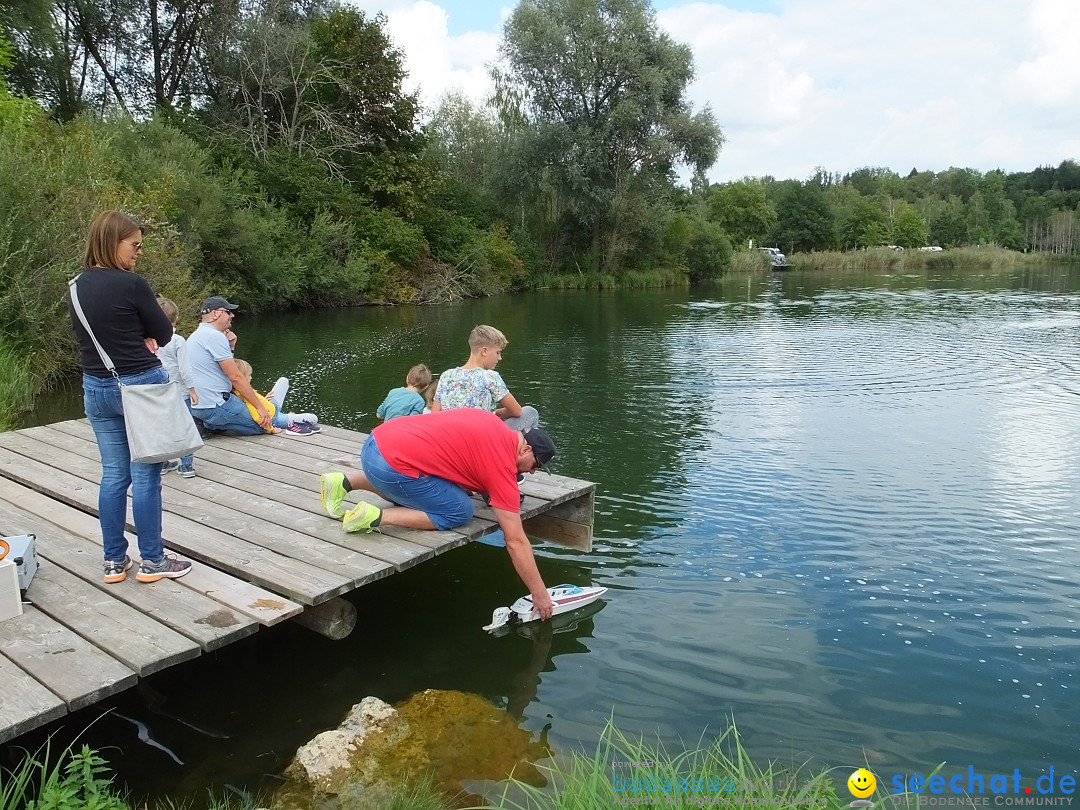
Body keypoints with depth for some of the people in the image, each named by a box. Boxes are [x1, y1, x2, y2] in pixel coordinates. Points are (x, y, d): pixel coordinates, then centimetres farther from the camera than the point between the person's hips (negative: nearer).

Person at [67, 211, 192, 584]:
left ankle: (114, 561, 21)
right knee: (145, 476, 2)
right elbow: (164, 334, -7)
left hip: (96, 389, 7)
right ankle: (152, 561, 12)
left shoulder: (77, 288, 5)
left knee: (112, 476, 13)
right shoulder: (131, 284, -16)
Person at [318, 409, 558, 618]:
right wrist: (540, 594, 1)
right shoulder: (503, 467, -7)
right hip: (392, 464, -9)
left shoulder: (493, 423, 14)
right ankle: (377, 517, -9)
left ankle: (345, 481, 20)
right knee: (460, 512, -3)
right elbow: (516, 541, -7)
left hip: (378, 437, 9)